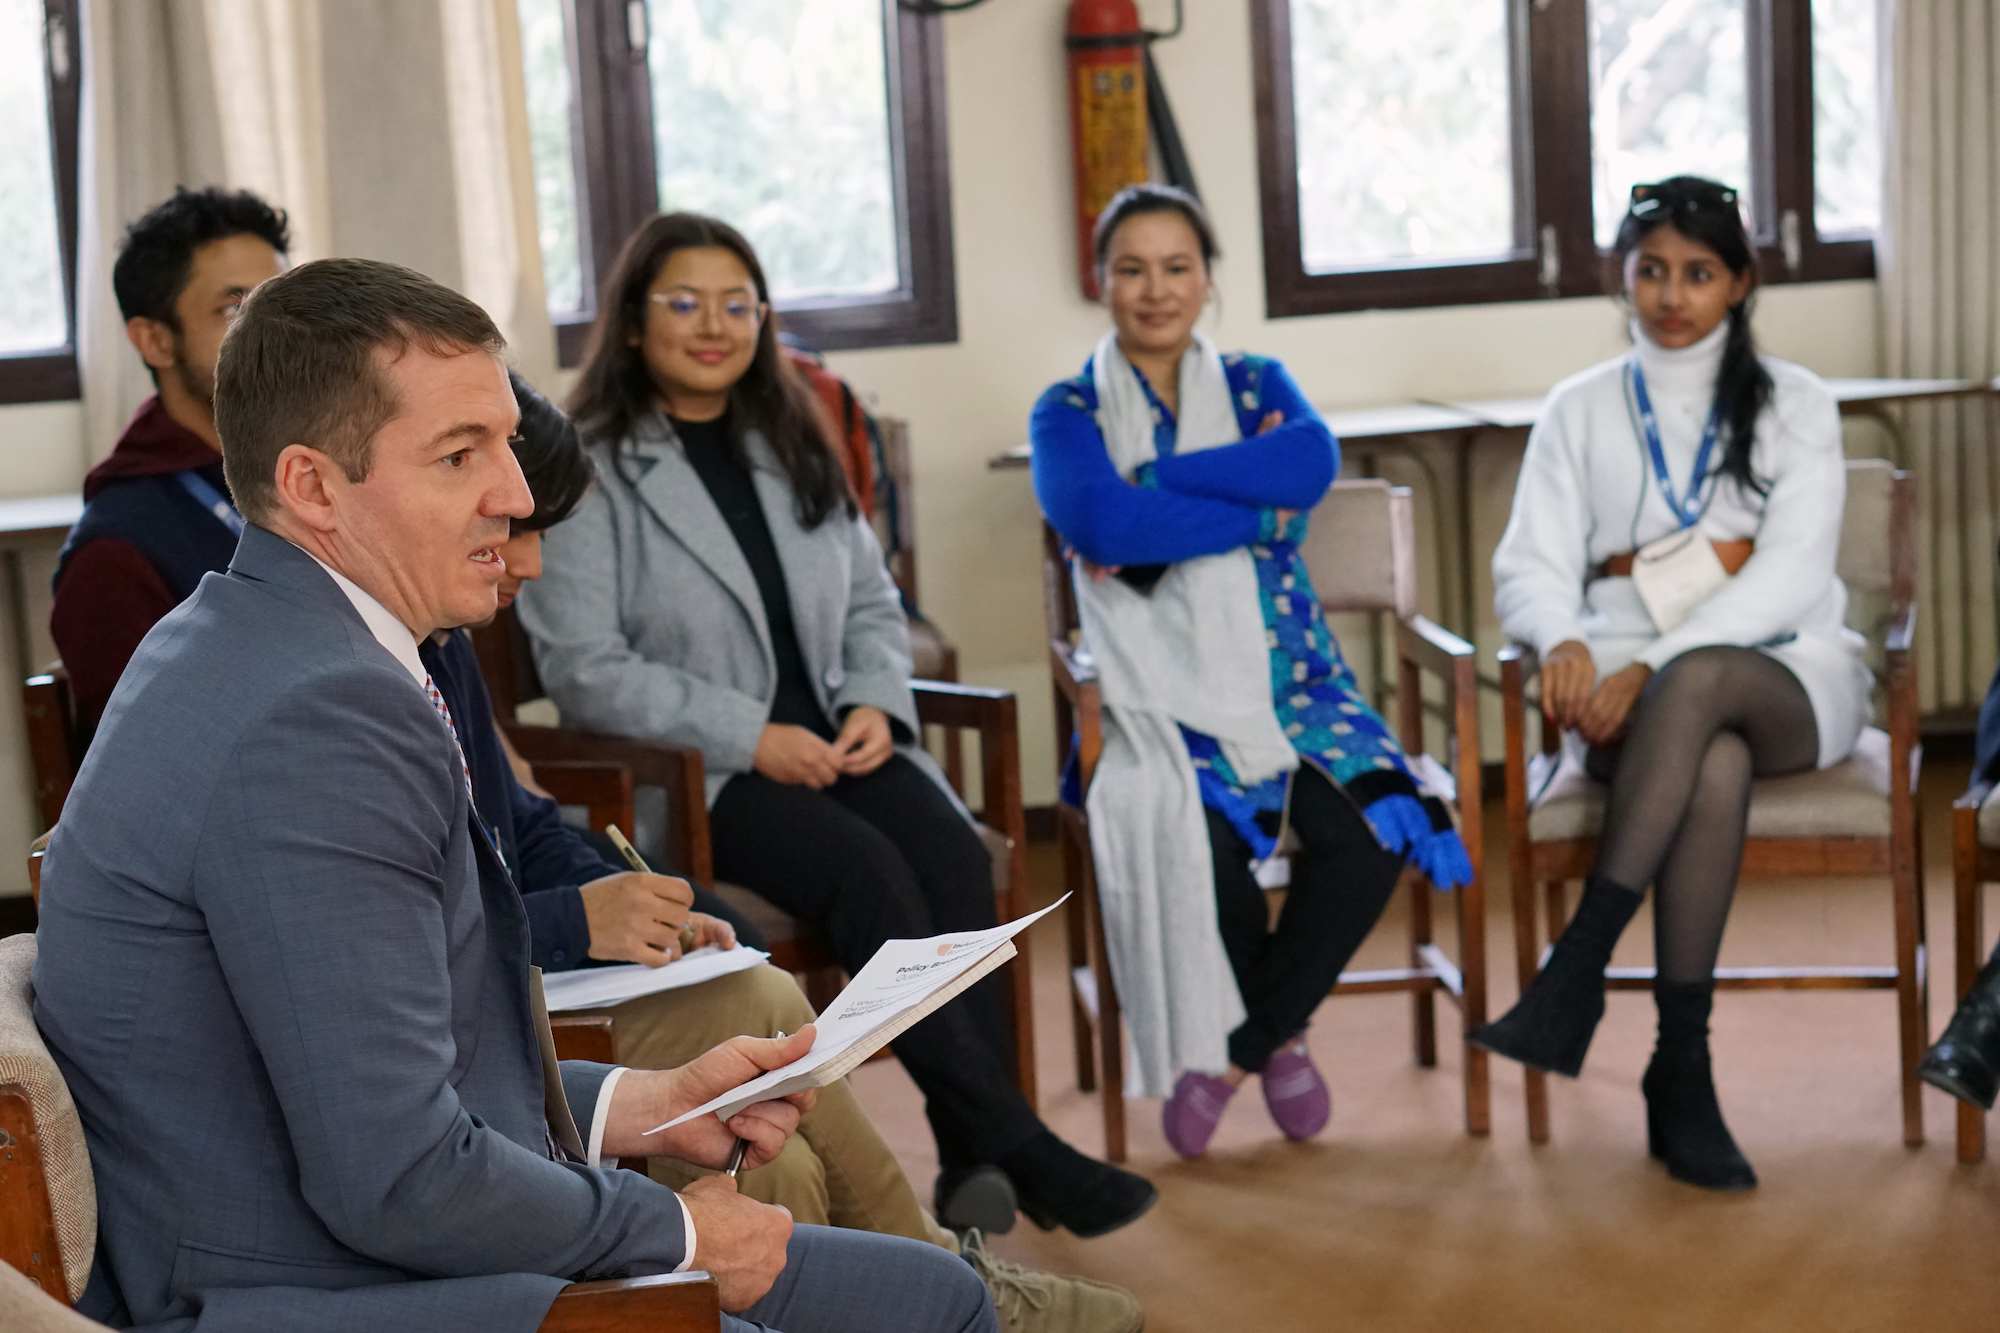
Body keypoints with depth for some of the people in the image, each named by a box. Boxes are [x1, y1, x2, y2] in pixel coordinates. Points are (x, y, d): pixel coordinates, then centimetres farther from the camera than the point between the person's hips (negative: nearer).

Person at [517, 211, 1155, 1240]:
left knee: (953, 856, -26)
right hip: (682, 774, -5)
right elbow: (582, 670, -10)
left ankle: (972, 1163, -29)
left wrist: (874, 703, -3)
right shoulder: (585, 471, -2)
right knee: (867, 870, -31)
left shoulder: (793, 448, 18)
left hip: (830, 743, 5)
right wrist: (748, 736, -17)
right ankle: (1022, 1151, -29)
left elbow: (873, 605, 20)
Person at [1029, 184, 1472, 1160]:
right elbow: (1098, 520, -16)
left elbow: (1315, 460, -10)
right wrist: (1258, 498, -12)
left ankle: (1238, 1043, -4)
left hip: (1286, 677, 3)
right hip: (1159, 694, -2)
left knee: (1369, 826, -27)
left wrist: (1154, 493, -14)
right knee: (1197, 832, -35)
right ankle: (1277, 1037, -4)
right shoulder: (1068, 412, 7)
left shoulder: (1257, 385, 14)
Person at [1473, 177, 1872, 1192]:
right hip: (1630, 682, 1)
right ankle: (1682, 1071, -35)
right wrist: (1563, 642, -21)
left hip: (1786, 675, -1)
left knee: (1697, 685, -39)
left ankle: (1577, 969, -41)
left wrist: (1654, 668, -20)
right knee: (1715, 767, -37)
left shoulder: (1794, 405, 9)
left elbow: (1792, 575, -6)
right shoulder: (1581, 410, 15)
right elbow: (1531, 565, 5)